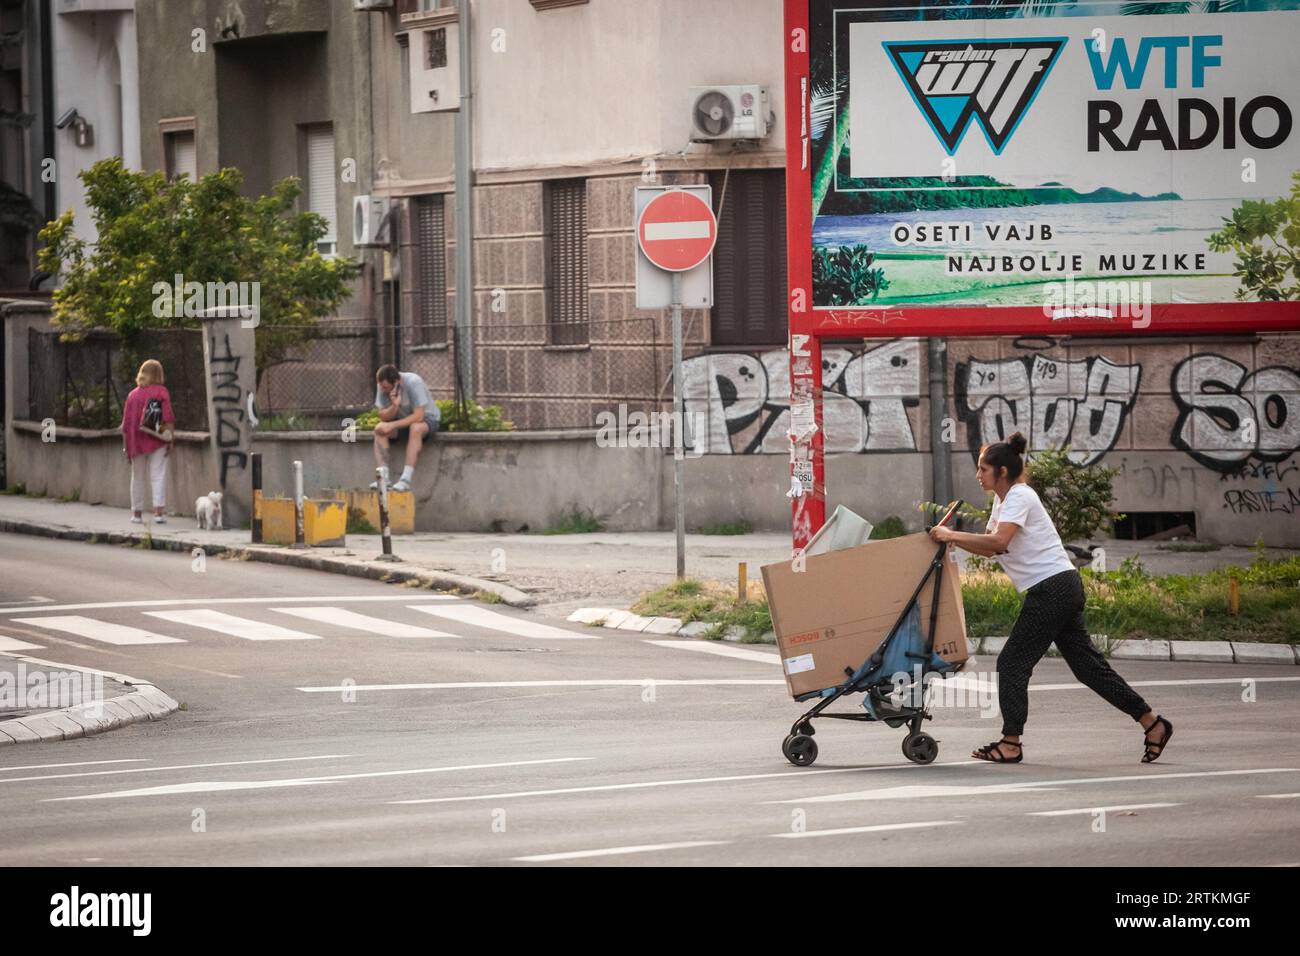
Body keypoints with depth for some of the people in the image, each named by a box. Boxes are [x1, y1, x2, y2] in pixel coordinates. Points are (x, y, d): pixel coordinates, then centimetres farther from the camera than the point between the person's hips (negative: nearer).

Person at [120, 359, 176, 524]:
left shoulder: (133, 395, 5)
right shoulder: (161, 392, -2)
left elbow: (126, 424, 7)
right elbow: (168, 418, -10)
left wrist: (126, 446, 13)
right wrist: (169, 439, -6)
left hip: (136, 442, 2)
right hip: (157, 442, -2)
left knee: (138, 477, 12)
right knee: (158, 476, -5)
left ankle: (137, 513, 17)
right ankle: (159, 510, -17)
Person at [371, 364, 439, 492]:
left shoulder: (413, 383, -29)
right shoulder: (382, 386, -13)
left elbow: (418, 416, -31)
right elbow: (383, 416, -11)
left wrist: (393, 425, -32)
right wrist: (394, 406, -31)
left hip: (427, 418, -5)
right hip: (403, 420, 5)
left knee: (416, 428, -38)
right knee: (379, 429, -21)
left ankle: (406, 480, -39)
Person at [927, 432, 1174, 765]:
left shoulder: (1020, 497, -12)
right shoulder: (1003, 500, 19)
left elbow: (998, 541, -28)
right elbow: (991, 547, 21)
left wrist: (952, 535, -22)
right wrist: (950, 537, 7)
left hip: (1053, 586, -10)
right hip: (1063, 588, 10)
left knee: (1012, 663, -6)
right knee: (1088, 665, 9)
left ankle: (1011, 743, -5)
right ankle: (1151, 723, 9)